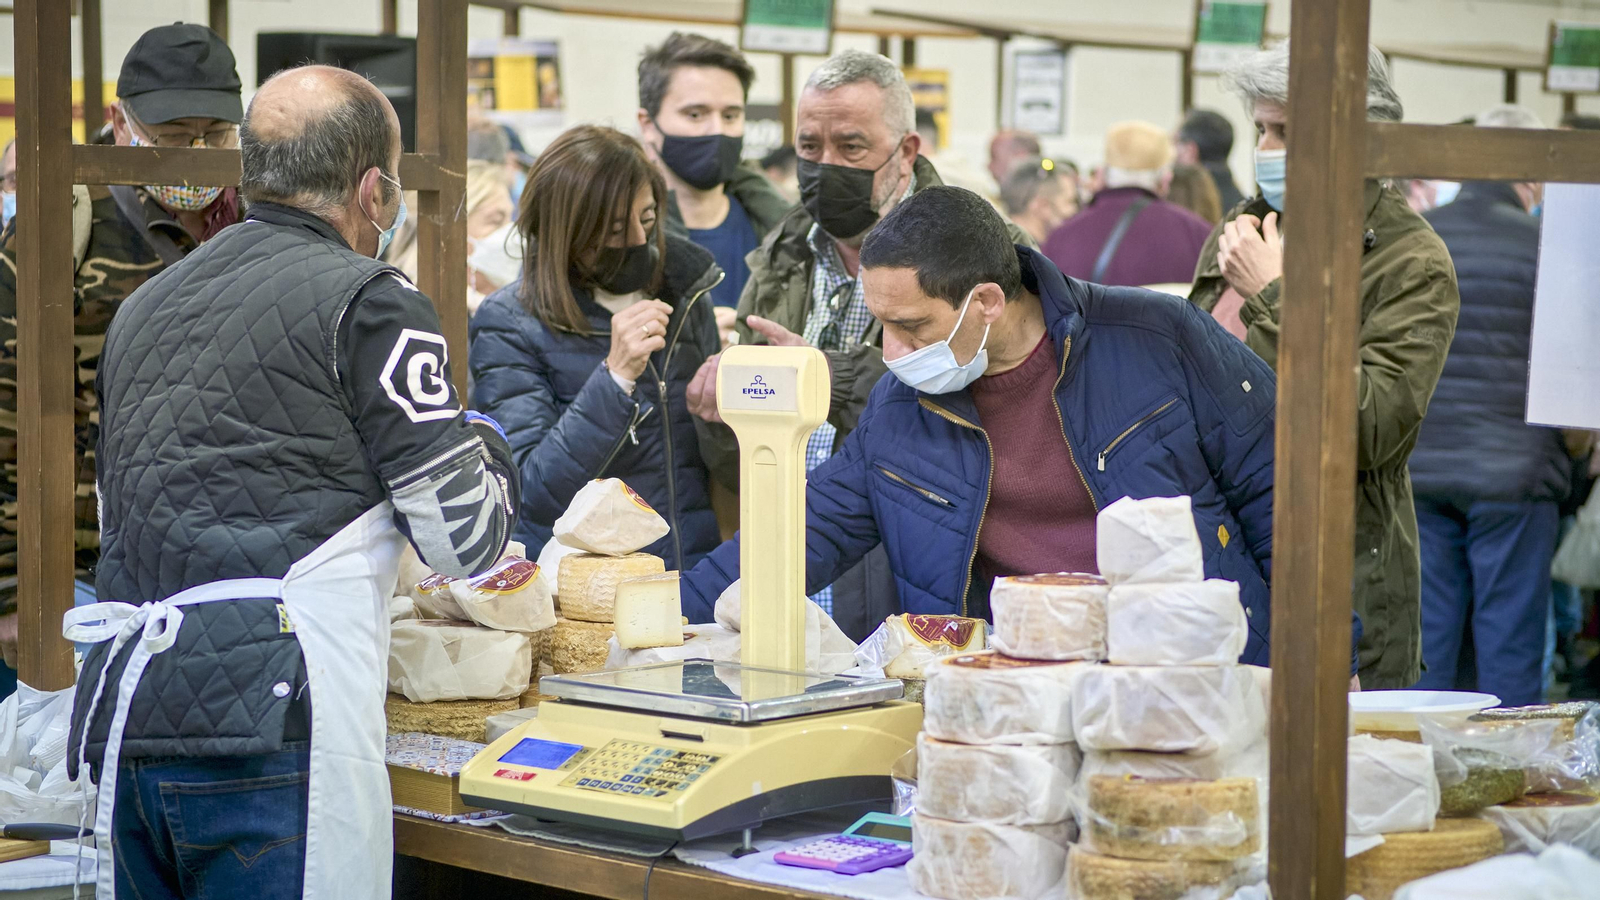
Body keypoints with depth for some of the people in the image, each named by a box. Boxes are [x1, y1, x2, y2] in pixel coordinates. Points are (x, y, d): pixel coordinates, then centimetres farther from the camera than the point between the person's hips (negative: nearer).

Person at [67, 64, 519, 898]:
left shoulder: (142, 306, 20)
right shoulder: (370, 303, -2)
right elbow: (465, 540, -1)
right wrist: (488, 446, 22)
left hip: (122, 729, 7)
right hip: (267, 727, -7)